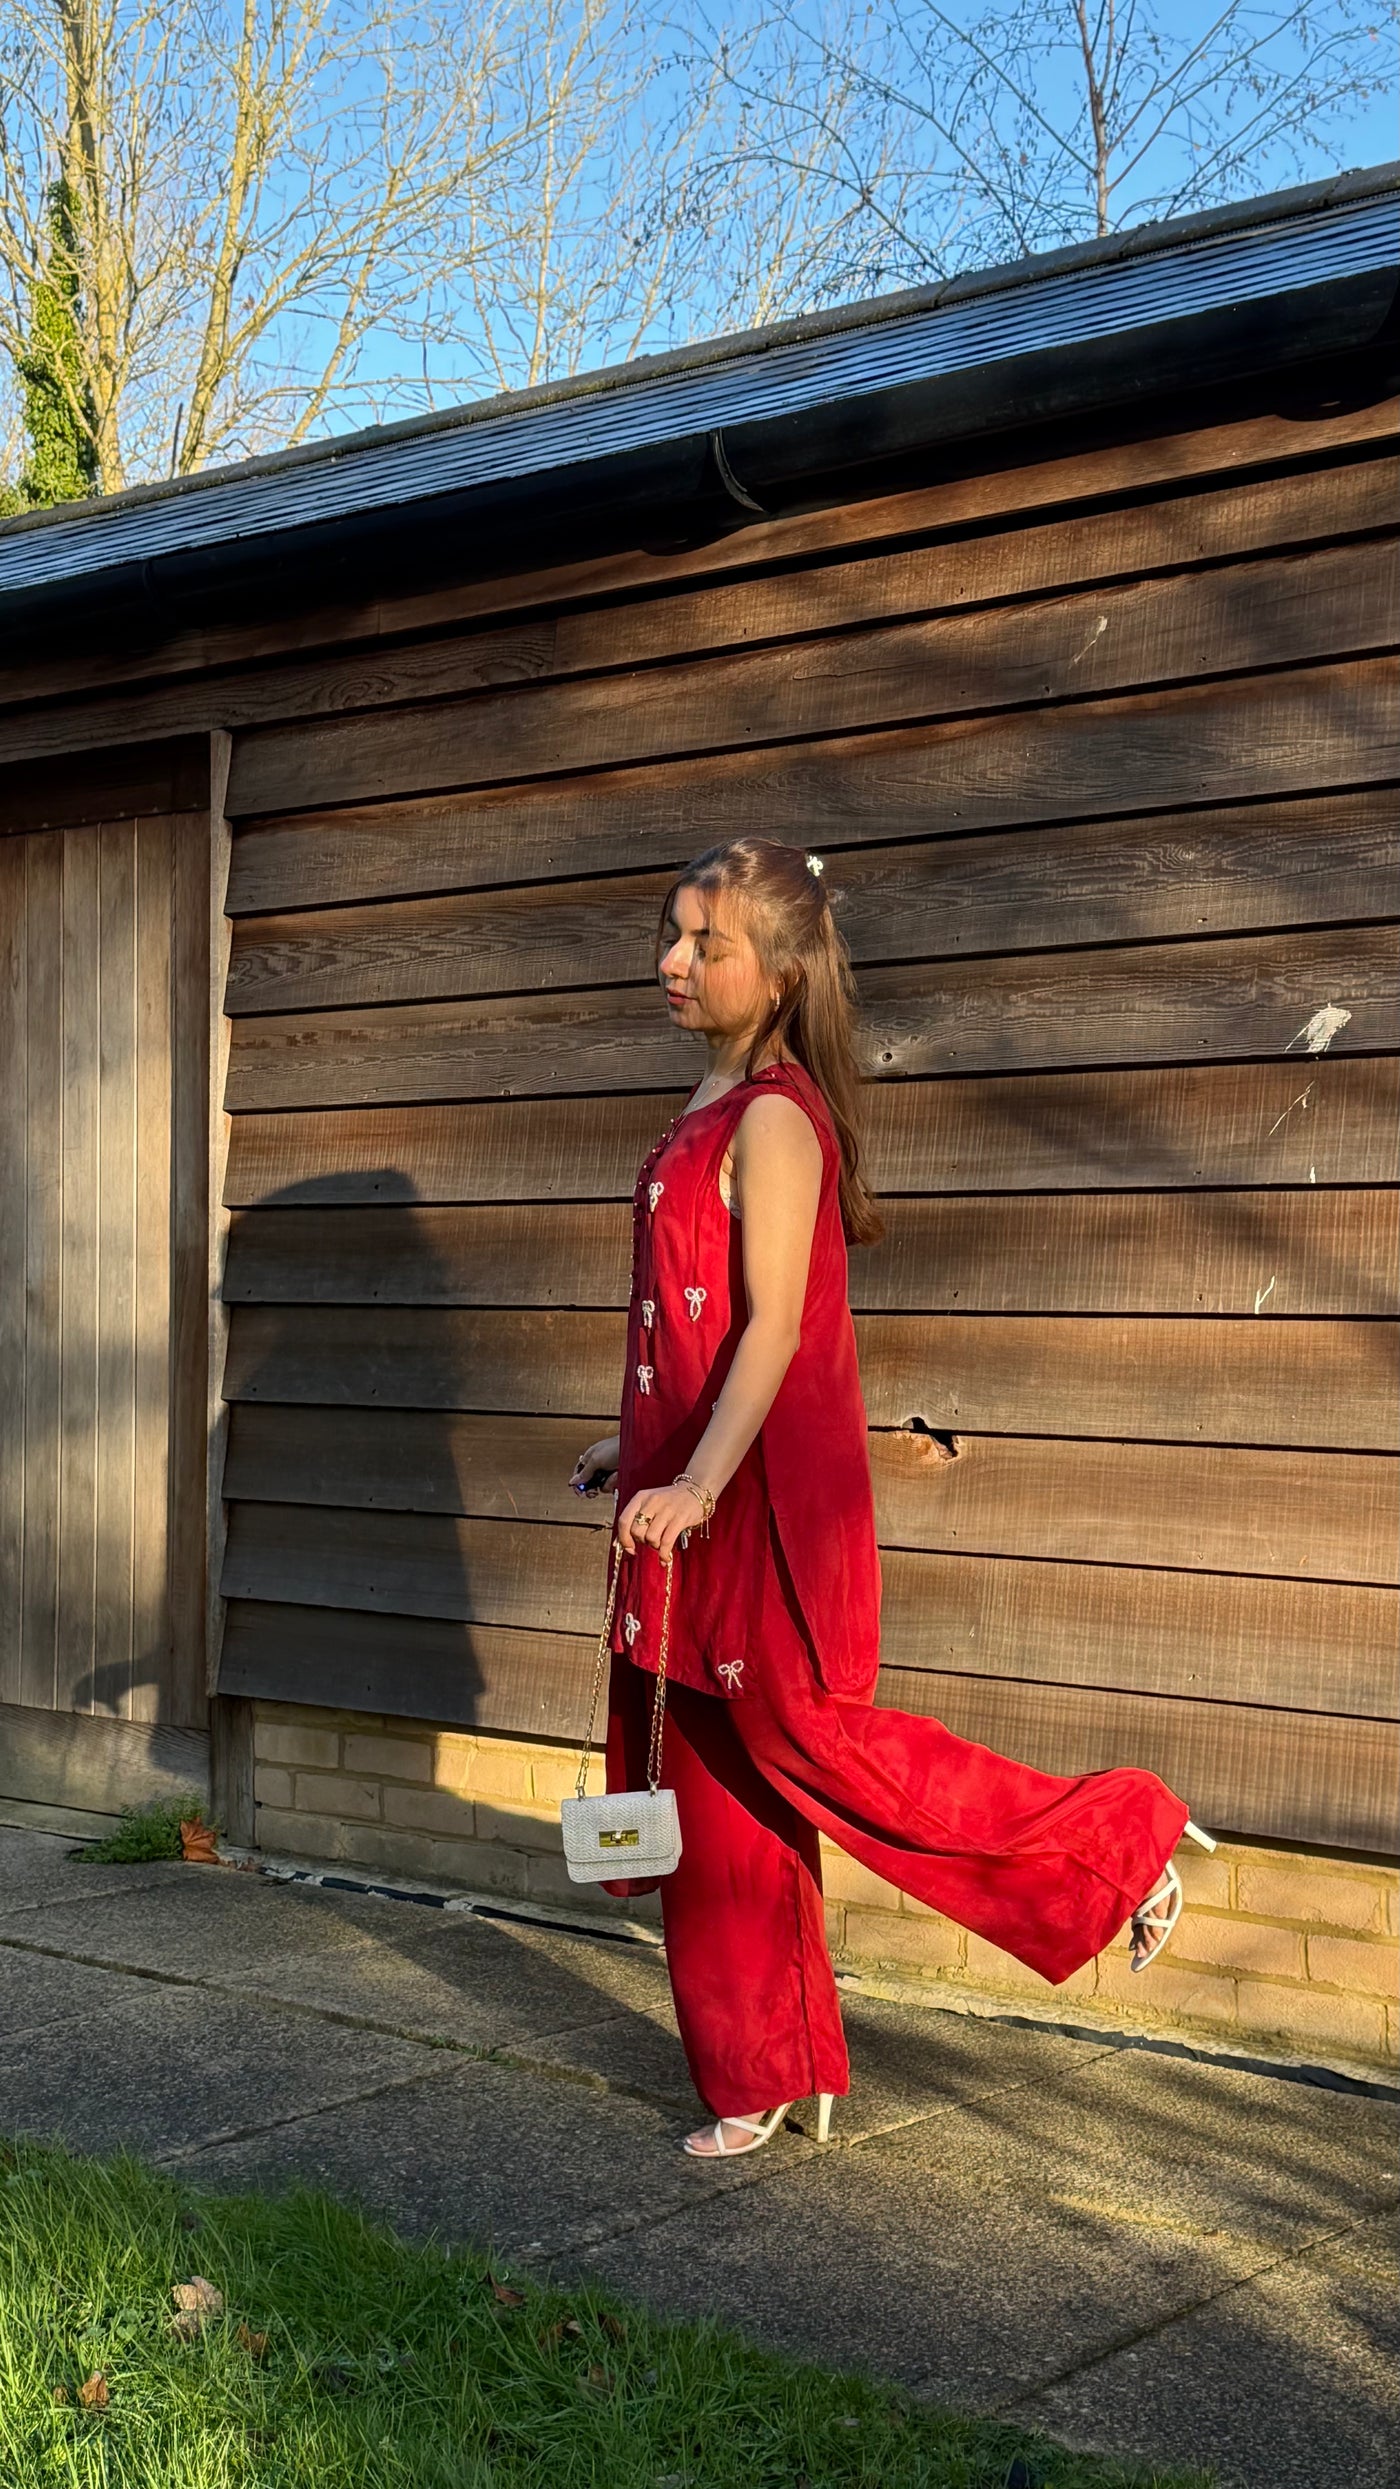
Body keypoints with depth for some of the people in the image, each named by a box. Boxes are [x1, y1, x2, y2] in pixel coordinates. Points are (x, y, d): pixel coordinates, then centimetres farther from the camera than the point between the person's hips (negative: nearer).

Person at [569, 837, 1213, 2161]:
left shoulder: (772, 1118, -15)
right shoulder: (712, 1110, 13)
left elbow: (772, 1322, -23)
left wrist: (696, 1483, -31)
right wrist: (638, 1447, 26)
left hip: (761, 1491, -9)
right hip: (693, 1489, 9)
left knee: (800, 1732, -3)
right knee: (714, 1779, 12)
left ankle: (1120, 1842, 12)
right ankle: (758, 2074, 24)